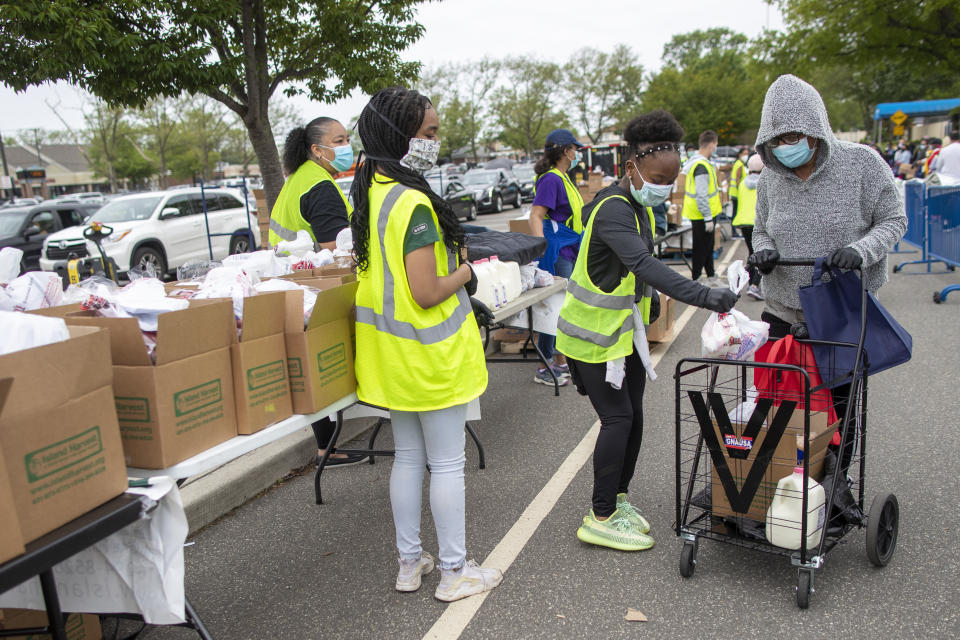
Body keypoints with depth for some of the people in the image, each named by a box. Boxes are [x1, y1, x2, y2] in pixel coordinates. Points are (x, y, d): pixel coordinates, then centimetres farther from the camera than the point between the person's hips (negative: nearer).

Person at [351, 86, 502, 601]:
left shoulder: (368, 193, 5)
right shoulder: (414, 204, -23)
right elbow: (428, 293, -25)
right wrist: (464, 271, -8)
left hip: (390, 349, 9)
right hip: (429, 355, -8)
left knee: (407, 458, 19)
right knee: (447, 464, 6)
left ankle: (409, 562, 32)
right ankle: (454, 572, 21)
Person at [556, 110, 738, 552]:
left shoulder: (635, 205, 7)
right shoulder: (613, 210, -25)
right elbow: (645, 265, -40)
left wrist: (647, 296, 18)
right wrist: (703, 296, -48)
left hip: (624, 332, 9)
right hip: (593, 334, -9)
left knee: (632, 416, 12)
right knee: (618, 418, -7)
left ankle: (618, 499, 28)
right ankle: (600, 519, 5)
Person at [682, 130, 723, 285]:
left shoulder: (696, 161, 10)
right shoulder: (702, 166, -24)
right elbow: (701, 196, -26)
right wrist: (708, 218, -23)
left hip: (703, 214, 11)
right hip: (701, 215, -11)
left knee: (708, 245, 20)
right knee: (701, 247, 0)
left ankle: (711, 277, 31)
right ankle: (696, 280, 9)